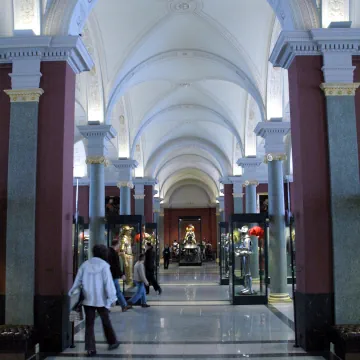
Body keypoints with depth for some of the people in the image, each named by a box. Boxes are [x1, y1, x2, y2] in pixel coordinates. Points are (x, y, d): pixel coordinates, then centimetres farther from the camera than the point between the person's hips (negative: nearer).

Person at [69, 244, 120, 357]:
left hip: (88, 299, 3)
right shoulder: (104, 265, -10)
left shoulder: (85, 264, 1)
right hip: (101, 299, -2)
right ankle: (112, 342, 29)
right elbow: (108, 283, -12)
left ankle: (90, 348, 5)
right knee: (106, 321, 15)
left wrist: (72, 293, 15)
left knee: (89, 324, 7)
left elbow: (78, 281, 5)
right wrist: (112, 297, -7)